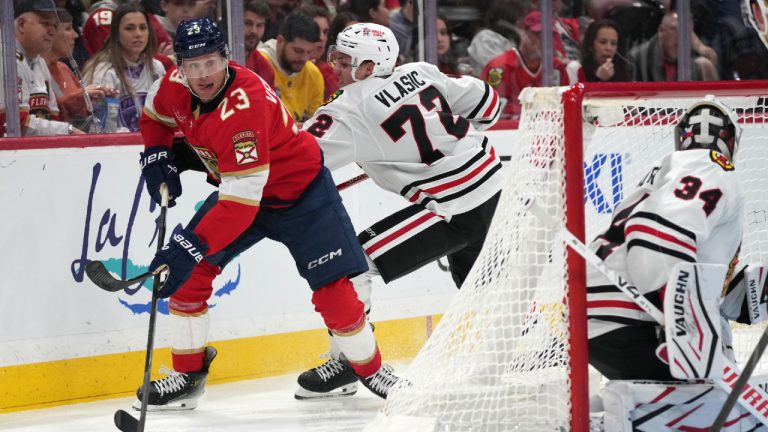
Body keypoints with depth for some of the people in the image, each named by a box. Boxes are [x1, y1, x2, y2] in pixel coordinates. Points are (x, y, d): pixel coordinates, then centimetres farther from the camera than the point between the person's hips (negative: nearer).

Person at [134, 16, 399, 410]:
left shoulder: (245, 105, -39)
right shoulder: (175, 86, -16)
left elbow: (241, 200, -42)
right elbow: (154, 114, 12)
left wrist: (192, 246, -45)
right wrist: (156, 157, -5)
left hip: (300, 190, -7)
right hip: (236, 186, 7)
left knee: (333, 288, -10)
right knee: (189, 272, -6)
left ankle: (371, 371, 13)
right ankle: (188, 375, 7)